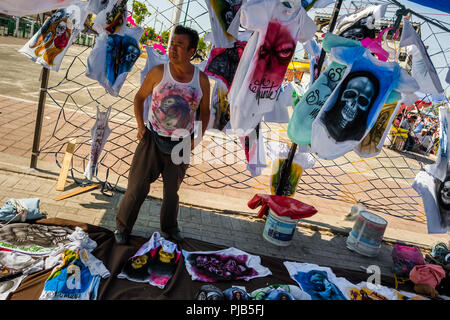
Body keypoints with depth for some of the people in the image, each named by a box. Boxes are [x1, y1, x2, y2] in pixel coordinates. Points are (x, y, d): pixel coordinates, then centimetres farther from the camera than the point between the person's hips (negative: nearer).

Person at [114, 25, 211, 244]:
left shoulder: (202, 80, -6)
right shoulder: (159, 72, -9)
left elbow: (205, 111, 7)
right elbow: (139, 97, 5)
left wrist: (196, 139, -3)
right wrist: (140, 126, -6)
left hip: (180, 144, 2)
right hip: (153, 139, -1)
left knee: (172, 189, 17)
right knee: (137, 186, 2)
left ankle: (169, 227, 38)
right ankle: (122, 227, 24)